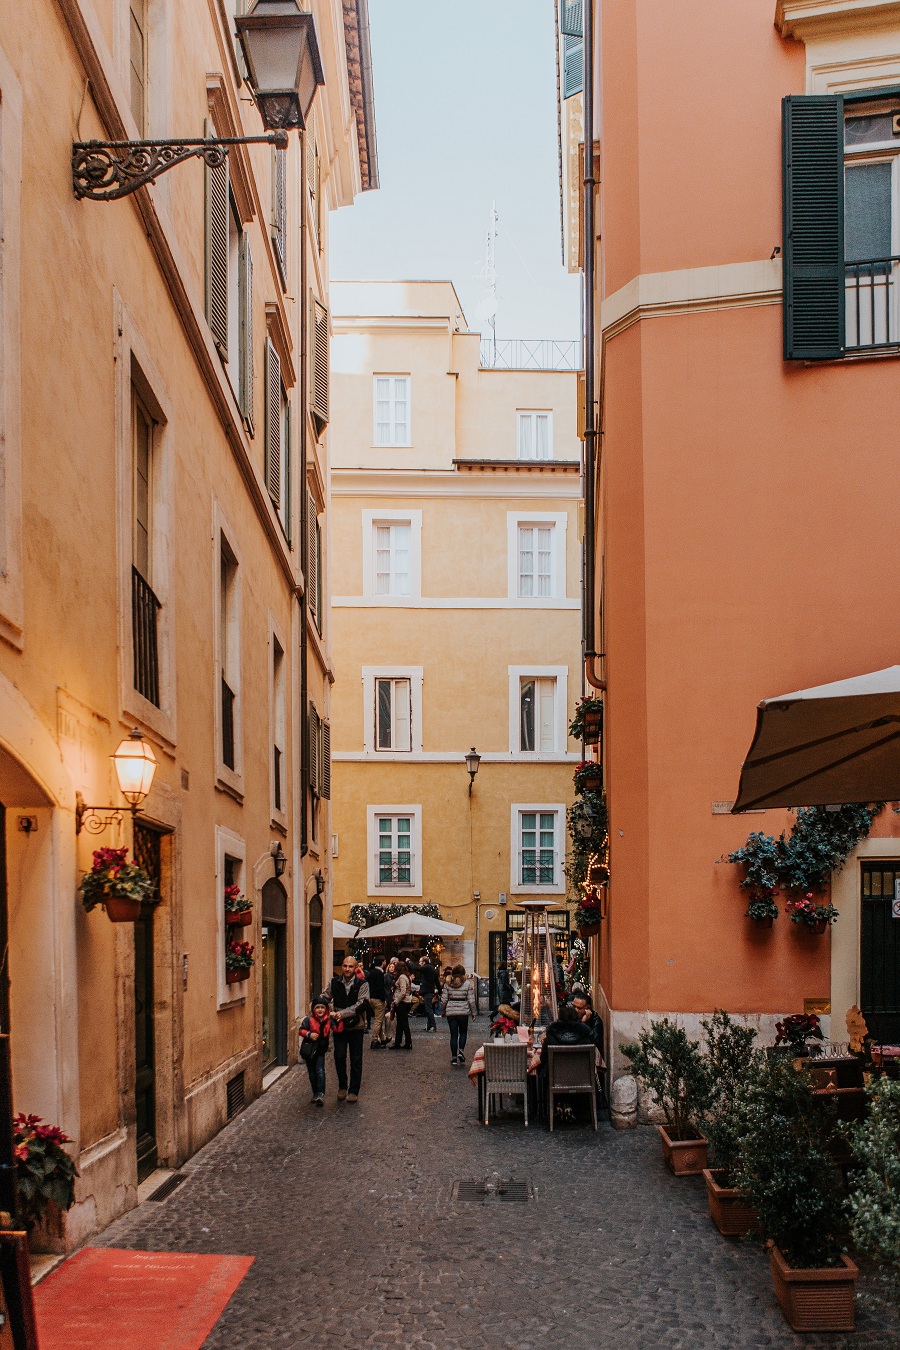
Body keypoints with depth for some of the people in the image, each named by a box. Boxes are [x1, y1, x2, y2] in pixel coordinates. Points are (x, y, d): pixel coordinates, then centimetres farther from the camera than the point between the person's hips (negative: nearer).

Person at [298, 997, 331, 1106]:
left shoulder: (328, 1020, -3)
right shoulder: (308, 1020, -10)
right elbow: (301, 1030, -11)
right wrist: (309, 1034, -28)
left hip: (320, 1050, 0)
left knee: (320, 1072, -12)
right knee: (312, 1073, 11)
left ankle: (321, 1094, -13)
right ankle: (315, 1094, 24)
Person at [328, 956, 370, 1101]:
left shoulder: (362, 984, -7)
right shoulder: (335, 982, 3)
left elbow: (362, 1004, -16)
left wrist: (342, 1014, -21)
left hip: (356, 1026, -2)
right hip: (339, 1026, 2)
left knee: (356, 1060, 5)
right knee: (339, 1056, -1)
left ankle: (354, 1091, 15)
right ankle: (342, 1087, 18)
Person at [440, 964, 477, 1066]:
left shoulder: (448, 984, 2)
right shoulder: (468, 984, -4)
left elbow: (443, 1000, 2)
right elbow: (471, 1000, -5)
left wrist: (443, 1011, 14)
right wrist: (474, 1012, 4)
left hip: (451, 1012, 1)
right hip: (463, 1012, -1)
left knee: (453, 1034, 7)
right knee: (463, 1032, 15)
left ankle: (454, 1057, 7)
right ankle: (461, 1050, -5)